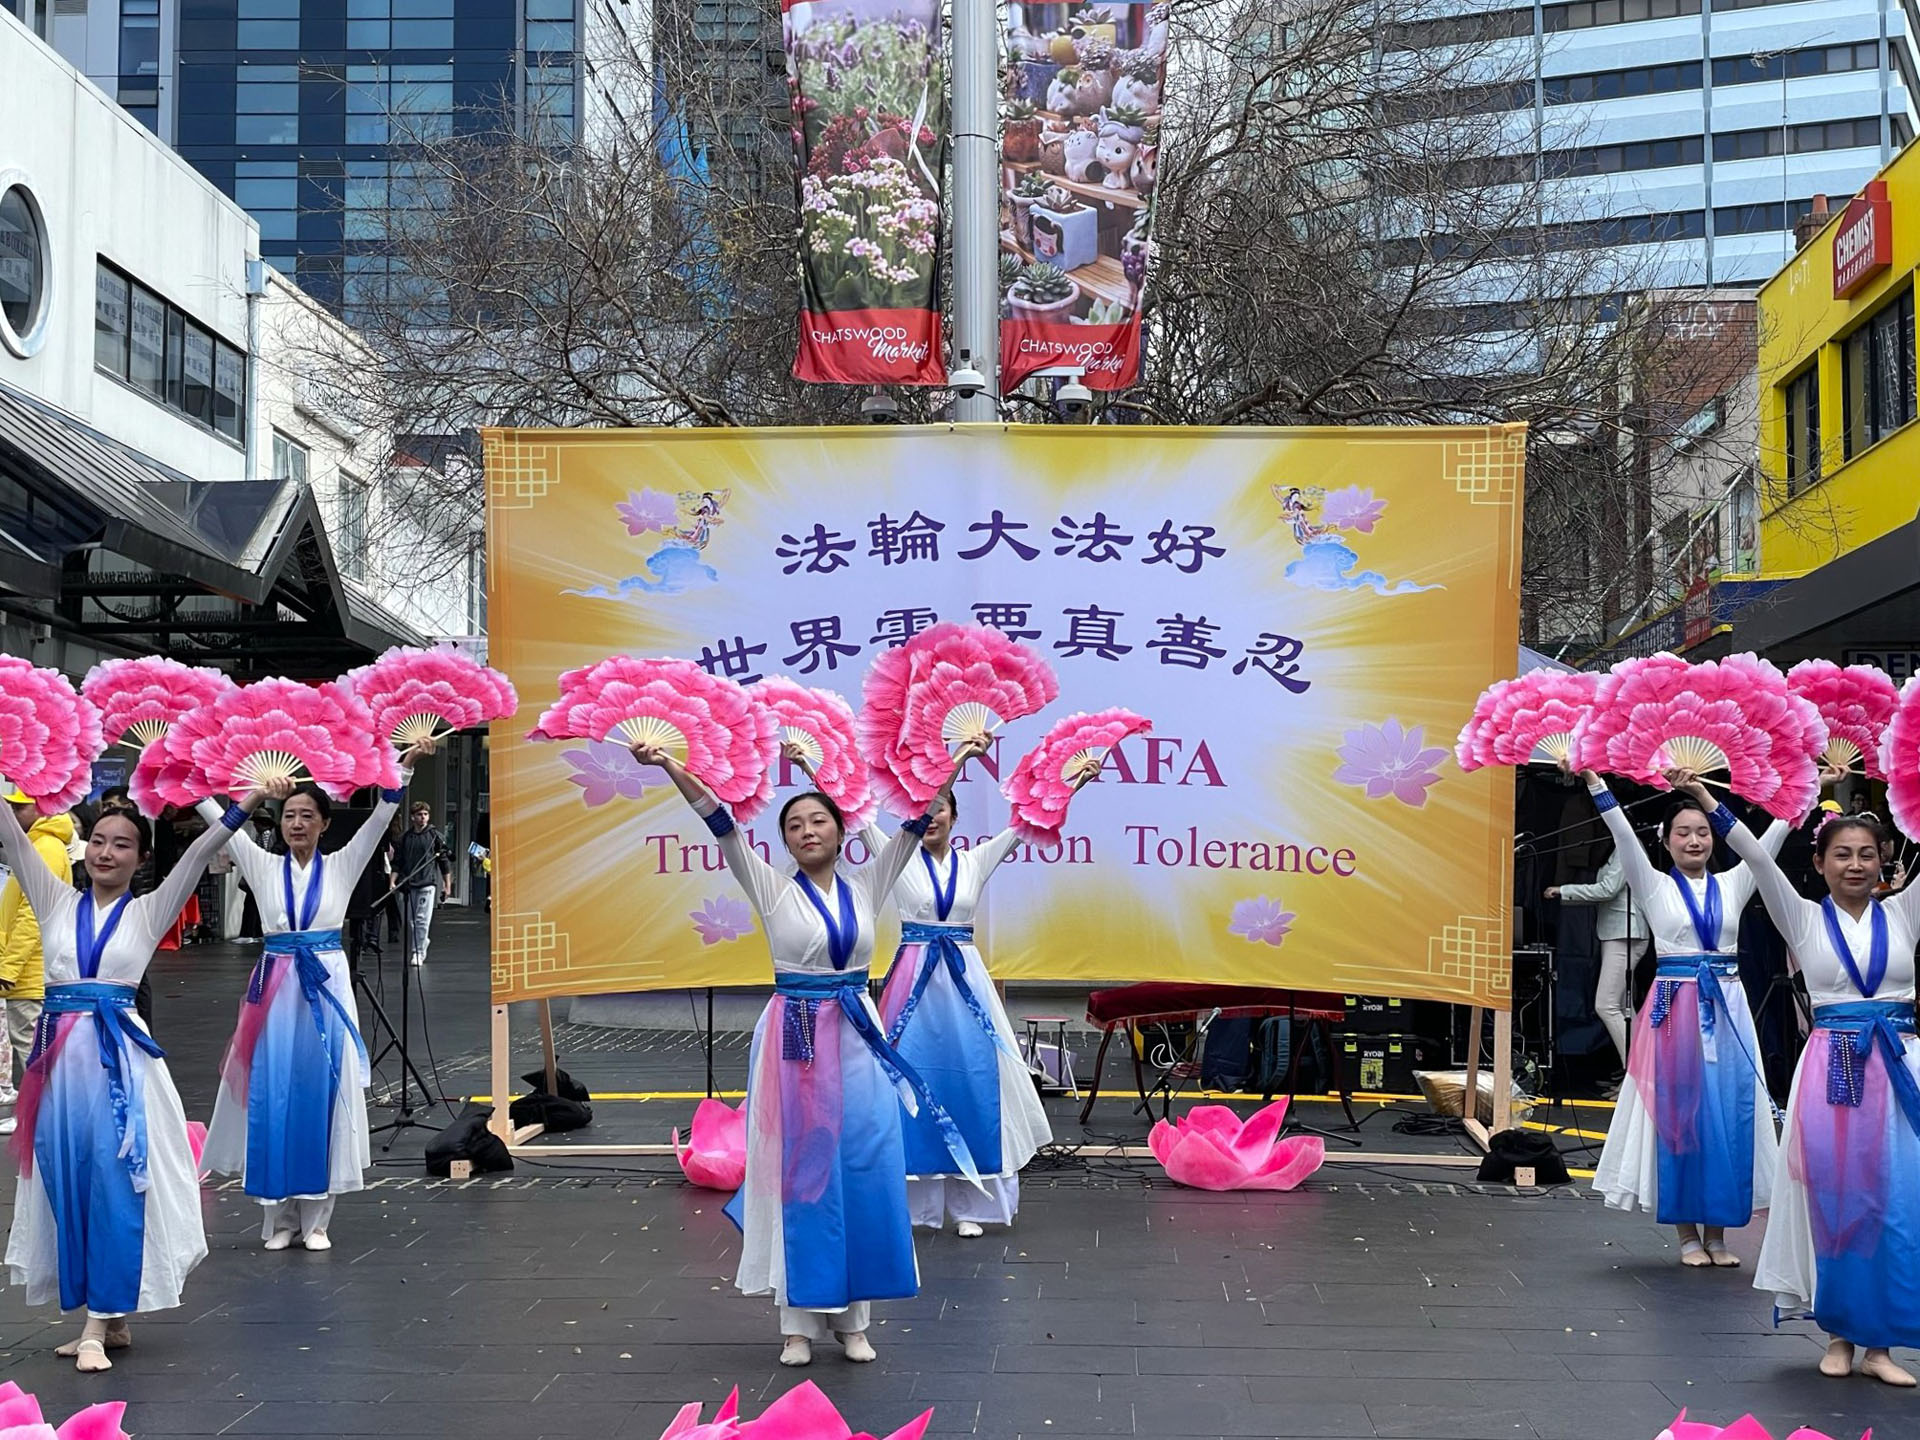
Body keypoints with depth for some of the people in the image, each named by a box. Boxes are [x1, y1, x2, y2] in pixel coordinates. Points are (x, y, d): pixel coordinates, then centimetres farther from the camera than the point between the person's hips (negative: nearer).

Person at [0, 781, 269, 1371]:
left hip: (119, 1054, -3)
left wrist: (246, 804, -15)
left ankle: (101, 1321, -2)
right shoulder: (56, 901, 12)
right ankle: (108, 1319, 16)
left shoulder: (149, 912, 7)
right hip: (61, 1054, 3)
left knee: (115, 1182, -6)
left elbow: (197, 855, -4)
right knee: (67, 1181, 5)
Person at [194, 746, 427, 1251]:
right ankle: (278, 1219, 12)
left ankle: (315, 1219, 9)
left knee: (321, 1095, 1)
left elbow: (380, 816, -6)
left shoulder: (341, 866, 4)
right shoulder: (263, 866, 6)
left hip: (326, 987, -1)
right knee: (272, 1098, 2)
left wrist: (404, 768, -18)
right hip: (275, 989, 1)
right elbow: (218, 818, 3)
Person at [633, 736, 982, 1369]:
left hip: (857, 1038, 2)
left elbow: (915, 822, 2)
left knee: (863, 1172, 2)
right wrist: (672, 769, -23)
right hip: (794, 1037, -2)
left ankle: (852, 1317, 13)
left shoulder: (866, 885, 6)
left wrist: (956, 763, -6)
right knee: (800, 1173, 1)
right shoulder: (771, 889, -1)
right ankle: (799, 1321, 9)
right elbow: (723, 826, -12)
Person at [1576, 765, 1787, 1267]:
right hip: (1675, 1007, -2)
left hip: (1726, 1008, 3)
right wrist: (1596, 784, -19)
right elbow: (1623, 836, -8)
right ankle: (1688, 1235, 8)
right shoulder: (1654, 886, 3)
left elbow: (1769, 842, 5)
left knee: (1727, 1113, 2)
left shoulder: (1732, 885, 11)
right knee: (1678, 1112, -1)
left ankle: (1717, 1233, 11)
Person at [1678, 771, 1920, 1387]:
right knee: (1835, 1200, 1)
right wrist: (1710, 804, -19)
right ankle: (1840, 1333, 13)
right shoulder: (1805, 919, 4)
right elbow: (1757, 859, -8)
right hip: (1832, 1070, -1)